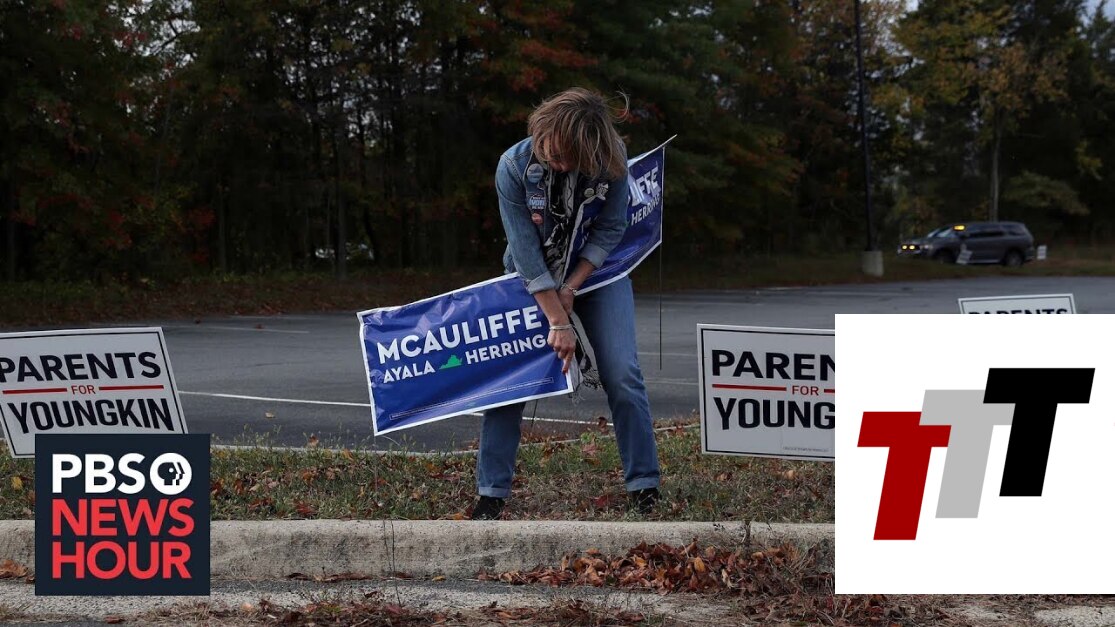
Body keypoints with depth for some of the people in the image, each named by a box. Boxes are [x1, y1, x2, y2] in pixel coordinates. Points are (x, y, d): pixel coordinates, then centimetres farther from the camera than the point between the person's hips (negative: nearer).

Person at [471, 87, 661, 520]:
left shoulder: (611, 160, -24)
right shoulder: (514, 166, -27)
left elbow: (610, 230, -13)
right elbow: (527, 252, -25)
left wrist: (571, 288, -19)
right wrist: (558, 321, -26)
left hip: (596, 272, 1)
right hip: (532, 279, 0)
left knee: (622, 376, -8)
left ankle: (645, 486, 4)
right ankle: (491, 493, 1)